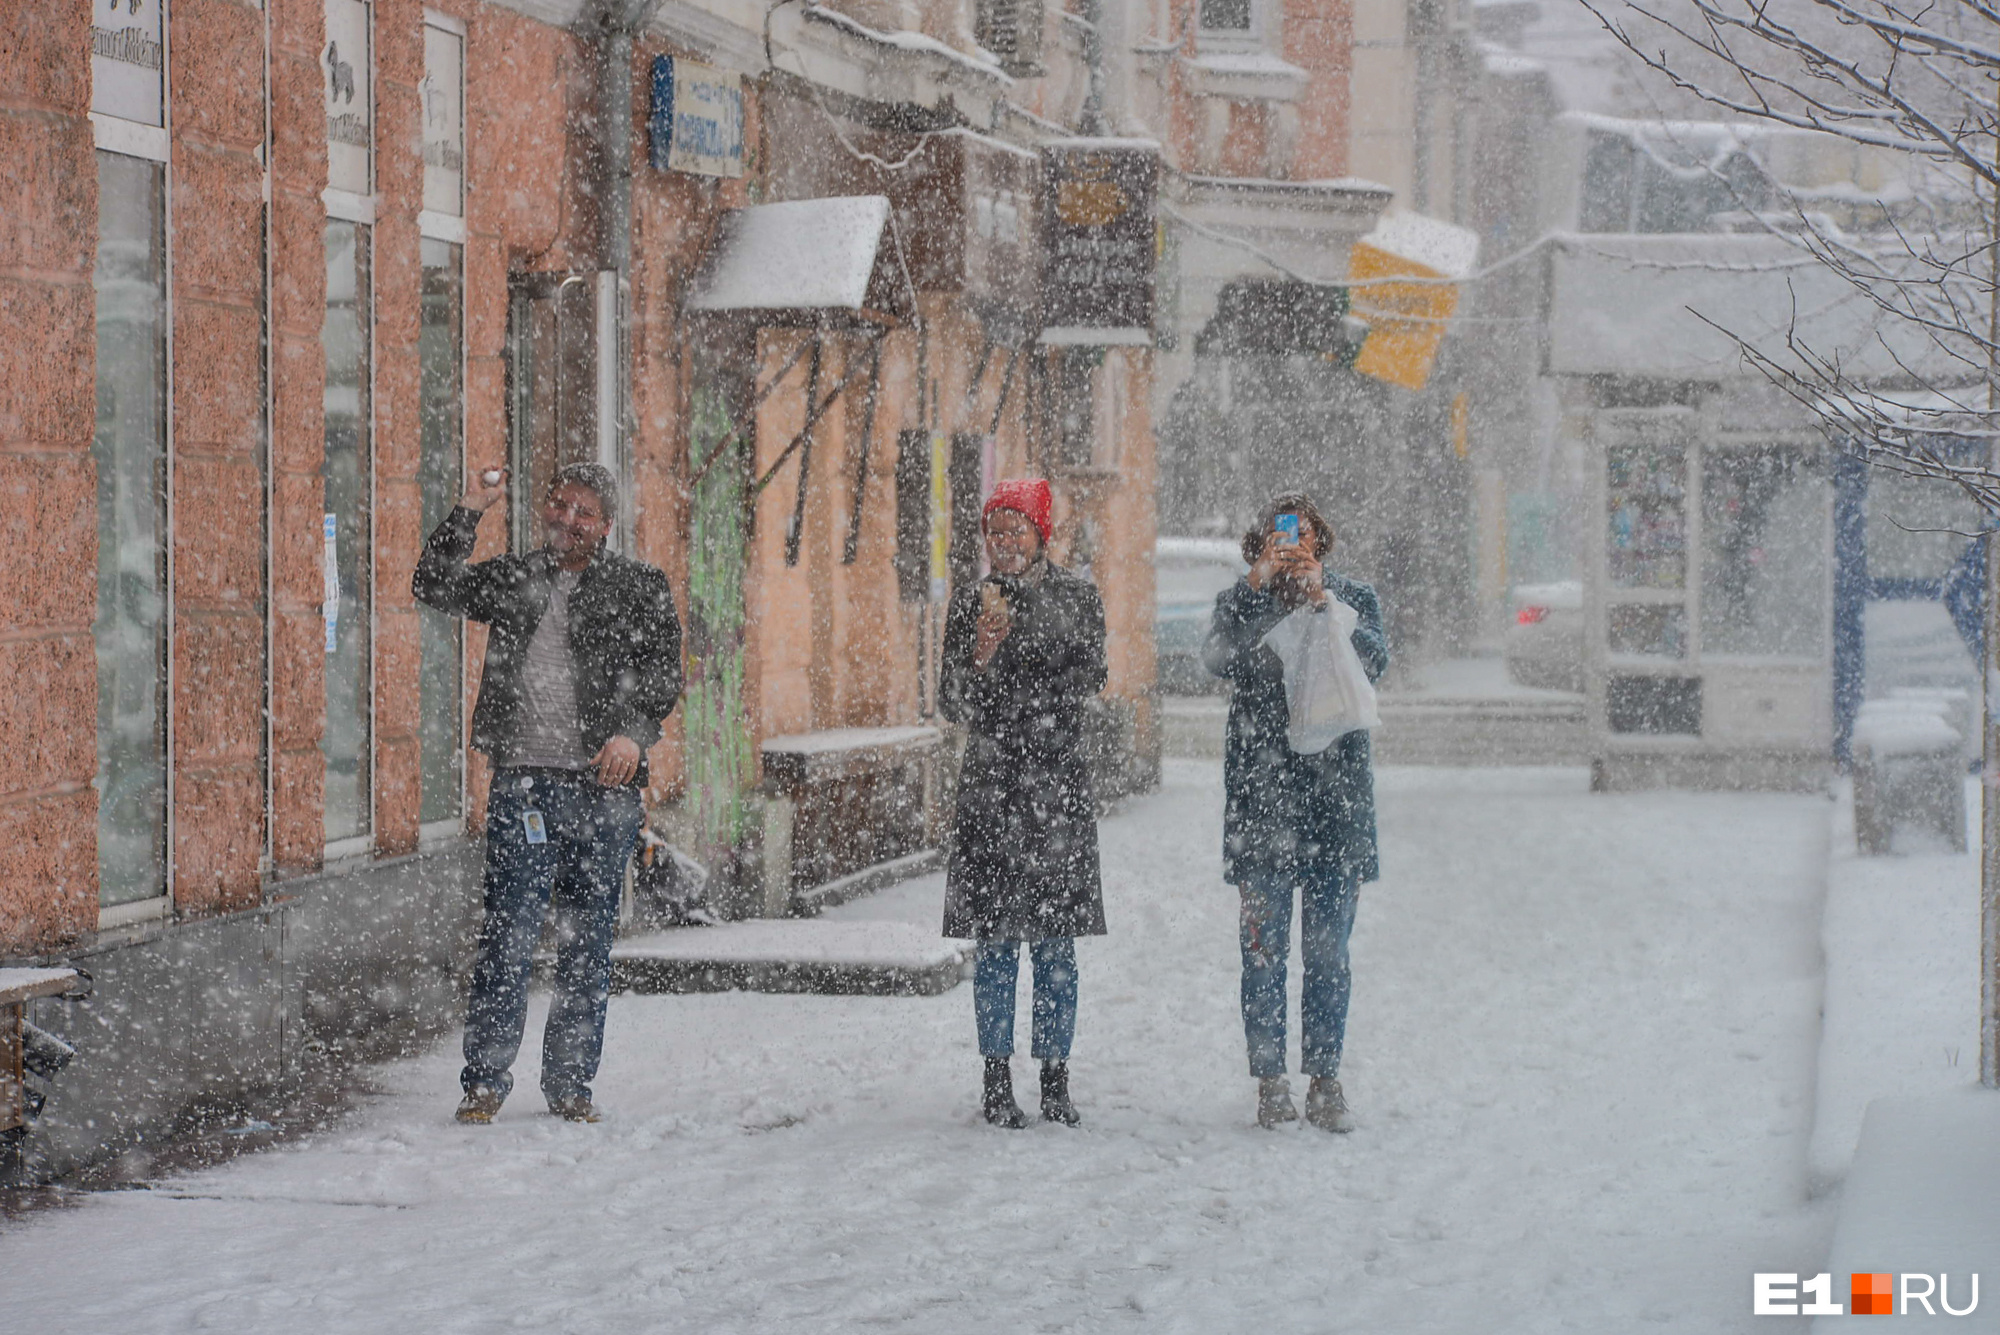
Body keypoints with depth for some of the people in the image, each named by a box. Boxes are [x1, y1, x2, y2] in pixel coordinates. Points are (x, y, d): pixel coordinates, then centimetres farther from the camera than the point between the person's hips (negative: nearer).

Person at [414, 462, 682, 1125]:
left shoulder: (639, 587, 8)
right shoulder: (512, 579, 15)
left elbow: (663, 673, 0)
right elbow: (435, 586, 5)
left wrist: (633, 733, -16)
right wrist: (470, 513, -2)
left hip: (603, 783, 0)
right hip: (523, 779, 0)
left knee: (588, 939, 5)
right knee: (507, 933, -5)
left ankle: (570, 1082, 14)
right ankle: (485, 1081, -1)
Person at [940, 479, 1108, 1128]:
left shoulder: (1076, 597, 5)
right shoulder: (969, 603, 8)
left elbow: (1086, 678, -5)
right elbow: (953, 704, 4)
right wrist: (980, 654, -14)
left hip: (1057, 786, -1)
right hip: (989, 786, 1)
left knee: (1056, 946, 0)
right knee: (994, 943, -1)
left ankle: (1056, 1082, 5)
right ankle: (997, 1083, 4)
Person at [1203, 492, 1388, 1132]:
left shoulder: (1354, 598, 10)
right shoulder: (1239, 601, 8)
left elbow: (1375, 660, -8)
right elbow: (1219, 658, -11)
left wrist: (1322, 600, -19)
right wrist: (1261, 585, -19)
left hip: (1336, 794, 1)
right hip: (1261, 793, -1)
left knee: (1328, 951, 2)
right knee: (1264, 947, -3)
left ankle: (1325, 1079, 8)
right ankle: (1270, 1082, 2)